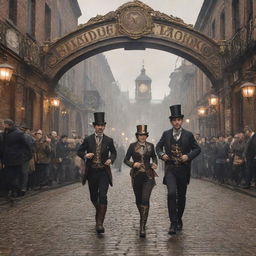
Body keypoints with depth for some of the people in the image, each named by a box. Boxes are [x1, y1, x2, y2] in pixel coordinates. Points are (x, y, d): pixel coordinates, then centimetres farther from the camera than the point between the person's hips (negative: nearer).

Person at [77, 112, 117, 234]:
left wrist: (111, 159, -5)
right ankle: (99, 211, 44)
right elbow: (79, 151, 9)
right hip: (92, 172, 2)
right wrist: (85, 155, -13)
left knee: (103, 196, -15)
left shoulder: (109, 140, 3)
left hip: (104, 172, -2)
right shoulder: (88, 140, 3)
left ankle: (100, 223, -13)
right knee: (93, 197, 13)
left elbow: (114, 152, 16)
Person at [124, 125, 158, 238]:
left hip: (148, 176, -1)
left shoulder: (150, 146, 6)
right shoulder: (132, 146, 2)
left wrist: (154, 164, -1)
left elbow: (154, 157, 20)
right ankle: (143, 218, 40)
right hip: (136, 175, 1)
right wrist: (133, 164, -15)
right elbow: (126, 160, 4)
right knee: (138, 200, 12)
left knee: (145, 200, -15)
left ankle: (142, 227, -15)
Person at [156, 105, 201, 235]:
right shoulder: (166, 134, 5)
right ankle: (173, 222, -13)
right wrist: (162, 154, -4)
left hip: (183, 169, 1)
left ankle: (179, 219, 32)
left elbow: (197, 149, 6)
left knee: (181, 196, 11)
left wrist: (189, 156, -12)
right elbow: (158, 146, 16)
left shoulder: (188, 135, 2)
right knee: (171, 193, -20)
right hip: (170, 169, -1)